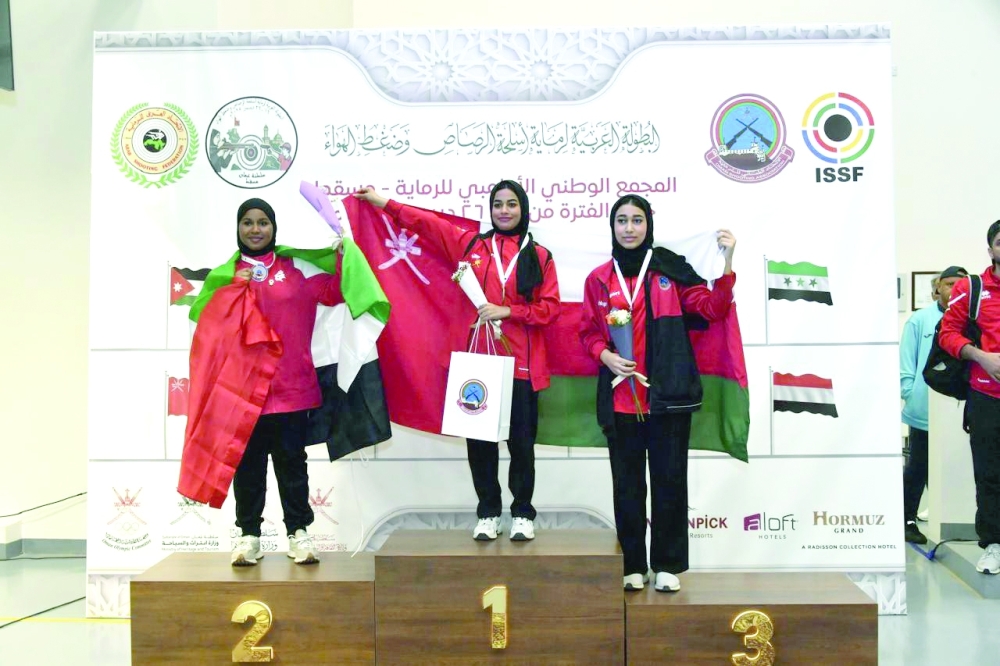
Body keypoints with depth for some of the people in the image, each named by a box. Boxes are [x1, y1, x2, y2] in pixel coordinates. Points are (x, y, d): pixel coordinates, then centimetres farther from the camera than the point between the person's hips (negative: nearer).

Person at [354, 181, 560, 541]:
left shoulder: (540, 256, 5)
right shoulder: (469, 244, 10)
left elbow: (550, 308, 0)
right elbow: (426, 222, 14)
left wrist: (507, 310, -12)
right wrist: (381, 201, 14)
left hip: (522, 363, -1)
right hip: (478, 359, 1)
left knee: (521, 440, 4)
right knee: (479, 439, 4)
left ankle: (523, 515, 18)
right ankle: (488, 514, 17)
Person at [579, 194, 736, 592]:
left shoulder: (669, 268, 4)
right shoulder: (599, 279, 7)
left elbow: (712, 308, -1)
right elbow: (589, 332, 10)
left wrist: (726, 263, -13)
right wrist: (604, 355, -10)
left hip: (668, 393, -1)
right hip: (620, 396, 1)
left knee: (669, 480, 5)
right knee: (627, 483, 8)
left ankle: (668, 566, 17)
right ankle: (633, 565, 19)